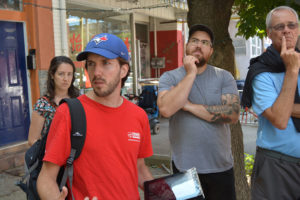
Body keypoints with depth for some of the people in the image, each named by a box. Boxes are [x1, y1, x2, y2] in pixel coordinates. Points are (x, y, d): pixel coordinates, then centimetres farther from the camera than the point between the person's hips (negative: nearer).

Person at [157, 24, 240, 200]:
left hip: (221, 167, 1)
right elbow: (165, 109, -20)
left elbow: (233, 114, -13)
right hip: (183, 167, 0)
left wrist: (190, 106, -14)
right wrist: (191, 73, -16)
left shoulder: (224, 77, 0)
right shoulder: (169, 77, -1)